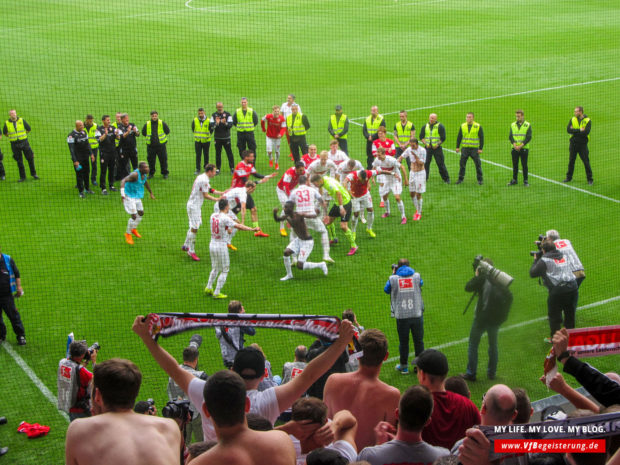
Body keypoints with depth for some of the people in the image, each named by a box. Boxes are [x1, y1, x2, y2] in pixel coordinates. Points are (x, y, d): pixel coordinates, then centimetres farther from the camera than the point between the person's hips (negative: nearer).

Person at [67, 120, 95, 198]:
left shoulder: (84, 132, 7)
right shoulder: (71, 135, -14)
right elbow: (71, 149, -16)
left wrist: (91, 154, 11)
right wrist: (75, 161, -20)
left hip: (86, 157, 6)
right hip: (78, 159, -6)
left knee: (87, 173, 14)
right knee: (79, 175, 0)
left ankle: (87, 188, 30)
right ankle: (81, 191, 8)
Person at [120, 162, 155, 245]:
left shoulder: (144, 174, -1)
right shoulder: (135, 174, -27)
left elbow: (145, 182, 21)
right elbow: (123, 181, -38)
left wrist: (150, 192, 29)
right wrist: (122, 193, -49)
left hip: (137, 196, 9)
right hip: (129, 197, -9)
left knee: (141, 213, 18)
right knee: (134, 216, -10)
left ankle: (134, 229, 43)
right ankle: (128, 234, 12)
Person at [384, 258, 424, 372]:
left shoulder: (393, 278, -3)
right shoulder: (416, 276, 1)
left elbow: (386, 290, 15)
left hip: (401, 316, -1)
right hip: (417, 315, 1)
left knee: (403, 342, 10)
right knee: (418, 340, 11)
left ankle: (404, 366, 18)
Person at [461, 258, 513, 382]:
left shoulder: (482, 278, -11)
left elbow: (468, 287, -9)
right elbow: (509, 296, 6)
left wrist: (476, 275, 4)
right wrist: (504, 314, 12)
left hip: (482, 317, -5)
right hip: (496, 319, 5)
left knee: (473, 345, 6)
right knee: (493, 345, 19)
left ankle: (471, 373, 5)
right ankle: (491, 372, 23)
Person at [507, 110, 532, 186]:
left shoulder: (528, 125, 0)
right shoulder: (513, 125, 9)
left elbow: (528, 137, -7)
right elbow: (510, 136, 2)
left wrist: (520, 146, -15)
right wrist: (514, 145, -13)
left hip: (524, 149, -3)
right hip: (514, 149, 3)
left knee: (524, 165, 0)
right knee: (515, 165, 7)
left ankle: (525, 181, 7)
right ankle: (514, 180, 16)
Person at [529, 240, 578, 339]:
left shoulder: (544, 260, -2)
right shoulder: (564, 256, 17)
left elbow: (533, 273, 0)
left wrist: (535, 261, 16)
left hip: (557, 290, -6)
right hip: (572, 287, 6)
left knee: (554, 316, 9)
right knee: (570, 314, 20)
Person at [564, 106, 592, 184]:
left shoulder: (587, 120, -4)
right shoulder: (572, 119, 5)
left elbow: (586, 132, -18)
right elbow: (568, 130, -9)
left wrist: (574, 131, -14)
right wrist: (579, 130, -17)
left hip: (583, 144, -3)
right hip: (573, 143, 3)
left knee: (586, 162, -1)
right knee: (571, 161, 8)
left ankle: (589, 179, 8)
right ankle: (569, 177, 21)